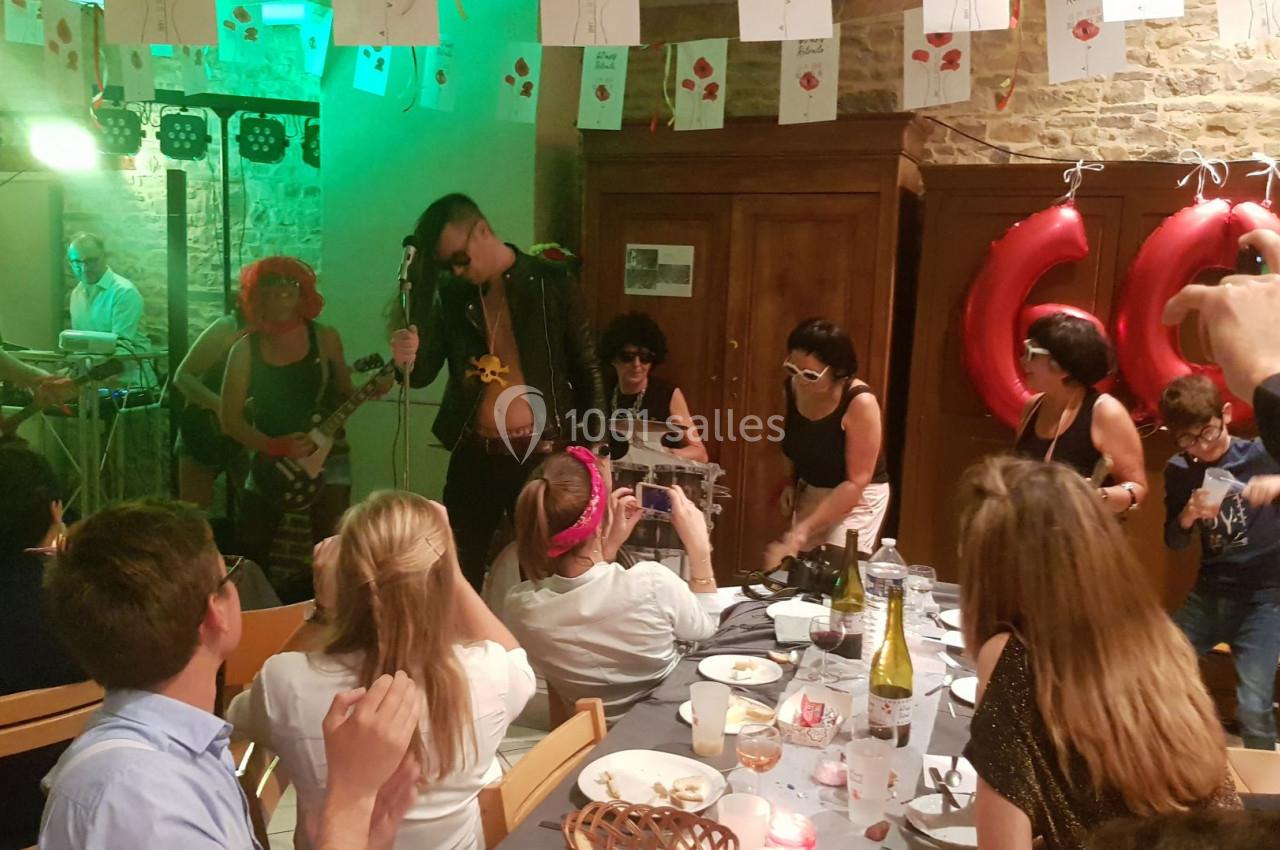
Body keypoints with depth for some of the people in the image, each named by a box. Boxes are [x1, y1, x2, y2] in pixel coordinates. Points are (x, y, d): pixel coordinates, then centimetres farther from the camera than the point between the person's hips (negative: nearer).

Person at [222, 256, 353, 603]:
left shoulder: (325, 337, -2)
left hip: (326, 455, -1)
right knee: (250, 552, 5)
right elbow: (230, 418, -4)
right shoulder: (246, 348, -3)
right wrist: (275, 446, -18)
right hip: (268, 460, 1)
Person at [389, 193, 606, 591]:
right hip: (474, 455, 3)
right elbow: (424, 373, 4)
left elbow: (587, 368, -1)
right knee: (459, 568, 10)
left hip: (542, 455, -3)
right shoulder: (450, 293, 5)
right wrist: (408, 358, -19)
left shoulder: (553, 283, -4)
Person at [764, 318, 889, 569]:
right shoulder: (793, 387, -8)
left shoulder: (860, 403, -27)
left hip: (858, 498, -6)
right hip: (809, 494, 6)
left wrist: (805, 528, -28)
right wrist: (791, 482, -2)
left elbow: (856, 482, -25)